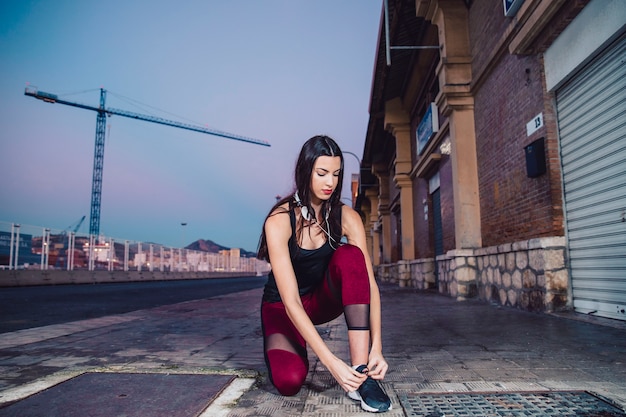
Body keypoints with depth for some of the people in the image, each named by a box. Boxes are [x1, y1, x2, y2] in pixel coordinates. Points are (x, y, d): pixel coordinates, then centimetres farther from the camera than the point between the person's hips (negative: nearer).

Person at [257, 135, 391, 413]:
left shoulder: (347, 218, -14)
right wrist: (331, 363, -37)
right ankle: (281, 348, 10)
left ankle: (361, 373, -29)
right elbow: (291, 301, -31)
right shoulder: (280, 220, -26)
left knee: (349, 255, -29)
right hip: (282, 307, -2)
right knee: (289, 380, -30)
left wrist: (376, 348, -30)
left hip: (322, 299, 3)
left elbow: (370, 283, -18)